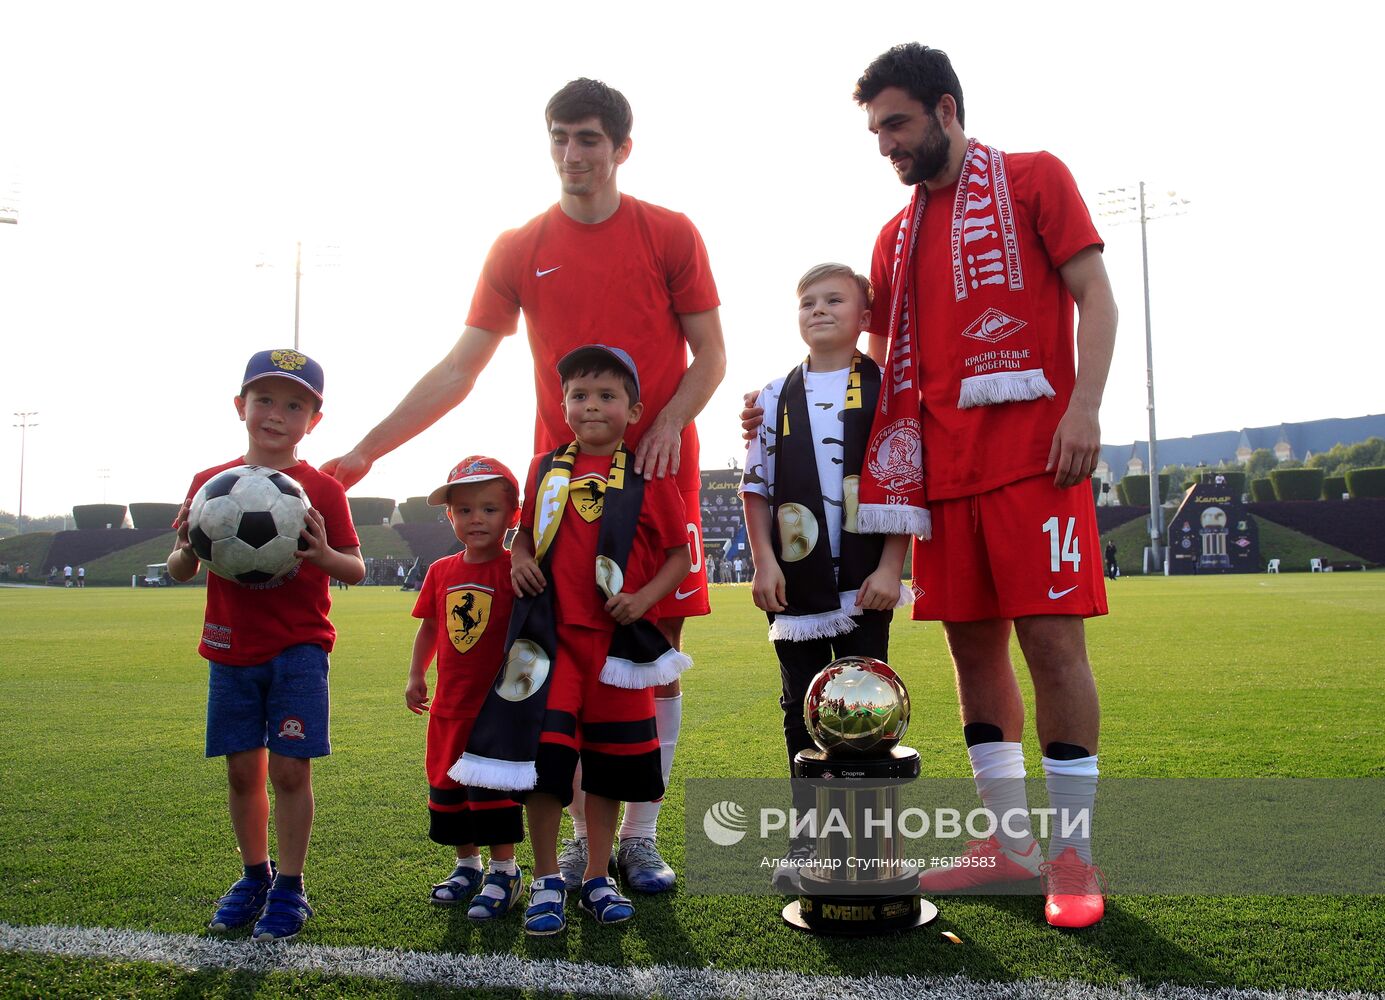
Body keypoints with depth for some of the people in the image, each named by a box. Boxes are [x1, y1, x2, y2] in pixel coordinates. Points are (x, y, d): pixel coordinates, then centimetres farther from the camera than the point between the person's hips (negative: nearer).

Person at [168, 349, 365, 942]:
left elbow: (357, 571, -1)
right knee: (242, 768, 10)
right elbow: (179, 571, 9)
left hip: (299, 648, -3)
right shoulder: (211, 483, 5)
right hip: (231, 648, 3)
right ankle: (254, 876, 28)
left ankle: (289, 888, 12)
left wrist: (323, 553, -22)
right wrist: (188, 549, -14)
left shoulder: (322, 491, -2)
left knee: (289, 768, -3)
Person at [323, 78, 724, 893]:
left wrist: (670, 423, -16)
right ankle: (585, 839, 16)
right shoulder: (520, 250, 7)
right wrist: (367, 451, -3)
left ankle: (642, 837, 14)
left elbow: (710, 356, 4)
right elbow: (458, 372, 4)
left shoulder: (670, 235, 3)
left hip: (658, 468, -1)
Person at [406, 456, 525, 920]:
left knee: (493, 786, -2)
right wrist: (415, 676, 13)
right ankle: (466, 864, 31)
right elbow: (429, 627, 15)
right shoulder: (441, 572, 6)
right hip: (450, 704, 6)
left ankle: (504, 871, 12)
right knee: (447, 785, 15)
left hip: (500, 703, -6)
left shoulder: (514, 569, -11)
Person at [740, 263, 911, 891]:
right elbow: (756, 486, 8)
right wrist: (764, 562, -1)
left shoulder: (888, 390, 1)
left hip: (866, 580, -2)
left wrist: (889, 568, -9)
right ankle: (808, 836, 21)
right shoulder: (776, 396, 8)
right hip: (796, 581, 2)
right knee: (801, 708, 9)